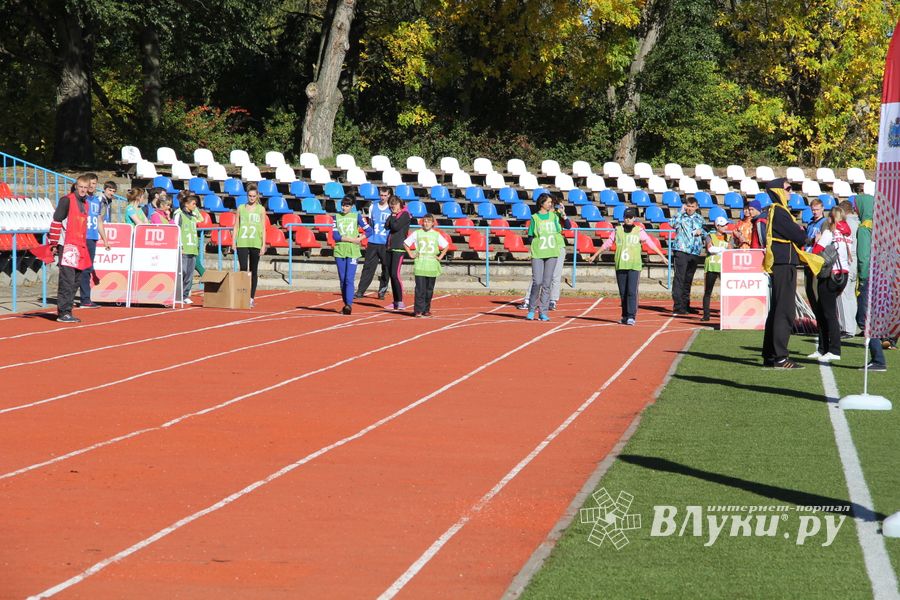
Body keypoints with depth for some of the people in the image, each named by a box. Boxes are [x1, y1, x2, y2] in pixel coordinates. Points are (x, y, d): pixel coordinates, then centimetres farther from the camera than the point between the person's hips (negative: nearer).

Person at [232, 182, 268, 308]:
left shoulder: (261, 209, 6)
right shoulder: (241, 208, 8)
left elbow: (263, 228, 4)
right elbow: (236, 226, 10)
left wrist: (263, 245, -2)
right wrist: (233, 242, 2)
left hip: (255, 244, 0)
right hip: (242, 243, 0)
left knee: (254, 271, 5)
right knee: (243, 269, -9)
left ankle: (252, 298, 9)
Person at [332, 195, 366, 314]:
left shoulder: (356, 216, 6)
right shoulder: (337, 217, 8)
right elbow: (335, 235, -2)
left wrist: (359, 239, -7)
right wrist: (350, 239, -11)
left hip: (353, 251, -3)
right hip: (339, 251, 3)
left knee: (349, 279, -14)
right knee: (342, 280, 6)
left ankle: (349, 304, -21)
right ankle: (346, 304, 14)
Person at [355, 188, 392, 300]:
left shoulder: (391, 210, 2)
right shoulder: (372, 207, 10)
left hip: (385, 244, -2)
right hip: (373, 243, 2)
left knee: (386, 268, 1)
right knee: (368, 267, -1)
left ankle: (382, 291, 12)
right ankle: (360, 291, -1)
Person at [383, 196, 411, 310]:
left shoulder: (405, 215, -5)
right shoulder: (393, 215, 18)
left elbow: (396, 227, -15)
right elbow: (386, 226, 7)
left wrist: (393, 218, 1)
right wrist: (392, 216, 2)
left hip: (399, 248, -9)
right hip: (390, 247, 9)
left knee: (395, 274, -15)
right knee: (391, 274, 8)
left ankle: (400, 302, -14)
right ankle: (395, 302, 13)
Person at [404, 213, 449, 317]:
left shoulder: (436, 235, 7)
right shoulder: (417, 233, 4)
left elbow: (446, 246, 17)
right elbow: (406, 243, 11)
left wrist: (440, 256, 8)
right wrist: (411, 254, 3)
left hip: (432, 266, 2)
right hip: (419, 266, -2)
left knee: (429, 289, 5)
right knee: (420, 289, -8)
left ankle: (426, 310, 14)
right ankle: (418, 310, -8)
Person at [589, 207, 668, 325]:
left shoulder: (639, 231, 4)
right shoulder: (618, 230, 10)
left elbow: (650, 243, 1)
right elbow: (607, 244, 17)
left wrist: (662, 256, -5)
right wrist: (595, 255, 21)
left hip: (634, 266, -3)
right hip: (620, 266, 3)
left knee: (632, 292, -13)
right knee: (623, 293, 6)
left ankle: (631, 316, -15)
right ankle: (625, 316, 16)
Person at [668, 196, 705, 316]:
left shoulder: (699, 218, 14)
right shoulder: (680, 217, 0)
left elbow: (704, 231, 26)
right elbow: (673, 224, -20)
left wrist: (701, 232, 3)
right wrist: (682, 212, -13)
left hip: (695, 252, 5)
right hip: (681, 250, -5)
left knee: (688, 279, 12)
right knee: (679, 277, -12)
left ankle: (685, 305, 21)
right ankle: (677, 307, -16)